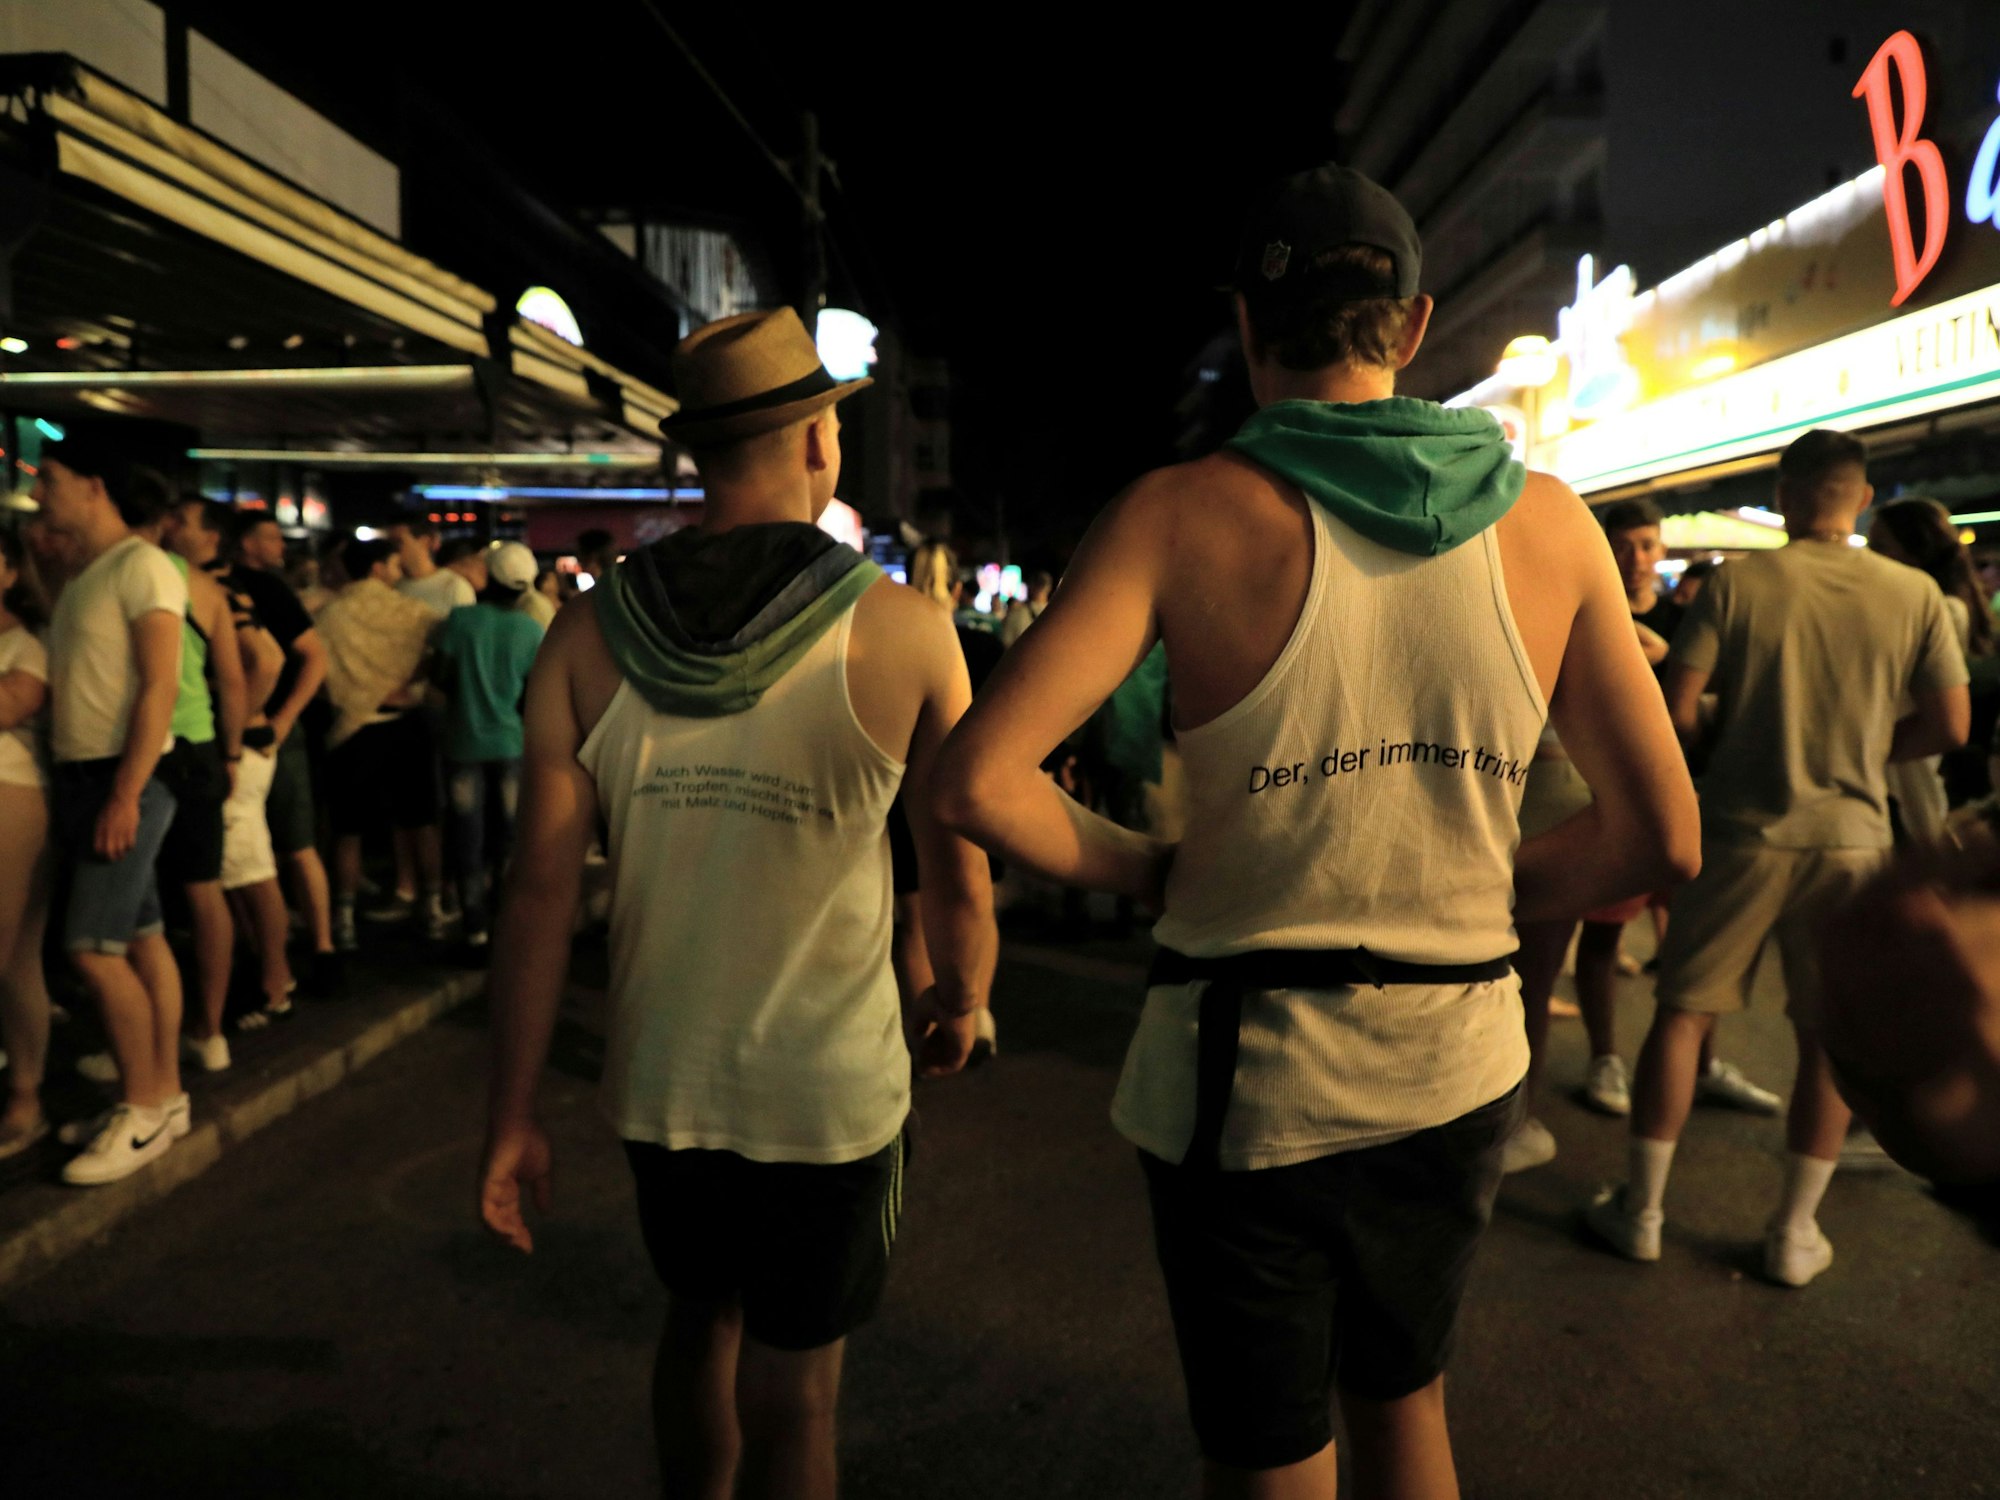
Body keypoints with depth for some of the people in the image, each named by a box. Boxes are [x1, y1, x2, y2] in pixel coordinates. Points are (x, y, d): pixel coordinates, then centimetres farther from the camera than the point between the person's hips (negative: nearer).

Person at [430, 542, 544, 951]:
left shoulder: (460, 619, -9)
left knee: (468, 840, 7)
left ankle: (476, 928, 9)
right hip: (512, 743, 1)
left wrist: (465, 694, 12)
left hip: (463, 743, -1)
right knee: (511, 837, 13)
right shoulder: (532, 632, -6)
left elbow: (439, 678, -7)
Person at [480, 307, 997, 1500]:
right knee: (790, 1397, 14)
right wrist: (963, 1006, 12)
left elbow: (541, 890, -6)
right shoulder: (905, 631, -13)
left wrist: (514, 1116, 2)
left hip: (660, 1084, 4)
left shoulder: (591, 635, -5)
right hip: (828, 1091, -3)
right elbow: (959, 879, -8)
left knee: (699, 1322, 27)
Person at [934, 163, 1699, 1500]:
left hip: (1245, 1076, -3)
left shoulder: (1187, 513, -12)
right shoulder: (1548, 521, -2)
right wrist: (1464, 893, 11)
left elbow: (979, 784, -20)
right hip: (1458, 1068, 4)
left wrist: (1145, 870, -3)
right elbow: (1661, 839, 0)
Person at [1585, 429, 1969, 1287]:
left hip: (1744, 829, -2)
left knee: (1683, 1013, 8)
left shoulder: (1740, 583, -8)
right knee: (1831, 1034, 13)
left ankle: (1642, 1210, 15)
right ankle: (1796, 1232, 21)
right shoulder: (1914, 594, -2)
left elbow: (1677, 710, -11)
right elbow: (1950, 726, 1)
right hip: (1852, 836, 2)